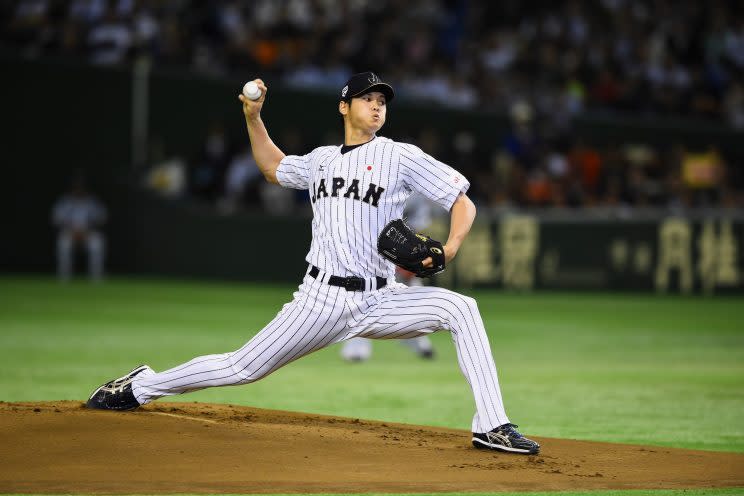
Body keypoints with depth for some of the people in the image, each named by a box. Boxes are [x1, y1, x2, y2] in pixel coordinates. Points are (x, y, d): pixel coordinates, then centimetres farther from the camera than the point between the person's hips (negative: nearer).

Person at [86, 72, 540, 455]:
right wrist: (253, 117, 22)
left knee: (461, 307, -25)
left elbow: (463, 202, -2)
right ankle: (141, 387, 21)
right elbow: (273, 167, 35)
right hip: (323, 299, 2)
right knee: (243, 368, 1)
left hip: (380, 300, -2)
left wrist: (451, 247, -21)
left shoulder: (400, 156, 1)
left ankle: (492, 427, -25)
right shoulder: (322, 160, 15)